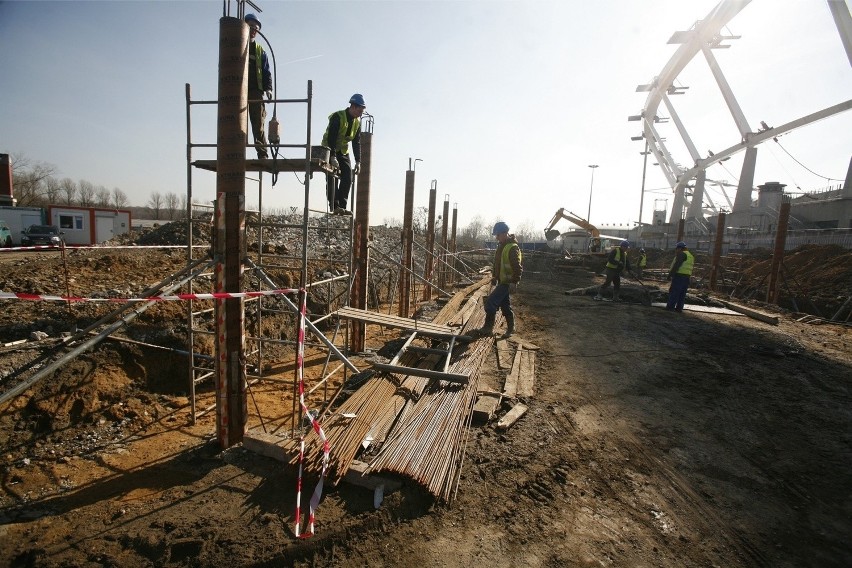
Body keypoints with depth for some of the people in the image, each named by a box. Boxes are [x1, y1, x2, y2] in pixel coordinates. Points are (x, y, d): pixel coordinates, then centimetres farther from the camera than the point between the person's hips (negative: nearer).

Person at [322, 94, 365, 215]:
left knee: (348, 178, -6)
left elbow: (357, 142, 4)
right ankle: (334, 206, -10)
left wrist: (358, 161, -4)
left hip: (343, 151, 6)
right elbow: (331, 138, -24)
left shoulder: (357, 121, 3)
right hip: (329, 150, -6)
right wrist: (332, 157, -31)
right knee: (333, 178, -12)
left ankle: (342, 206, -3)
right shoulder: (337, 117, -18)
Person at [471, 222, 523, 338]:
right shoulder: (501, 246, 12)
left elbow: (517, 267, -21)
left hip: (507, 282, -10)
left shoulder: (512, 248, -17)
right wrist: (494, 276, 22)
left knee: (491, 302, -13)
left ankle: (487, 328, -7)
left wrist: (514, 282, -23)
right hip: (501, 281, 10)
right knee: (505, 305, 15)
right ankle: (510, 328, 26)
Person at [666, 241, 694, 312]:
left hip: (679, 275, -9)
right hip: (687, 277, 9)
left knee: (674, 292, -7)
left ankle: (670, 307, -9)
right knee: (682, 293, 10)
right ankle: (679, 308, 11)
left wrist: (670, 274, -15)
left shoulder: (681, 254, -8)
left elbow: (676, 265, -17)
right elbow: (691, 267, 21)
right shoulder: (691, 256, 21)